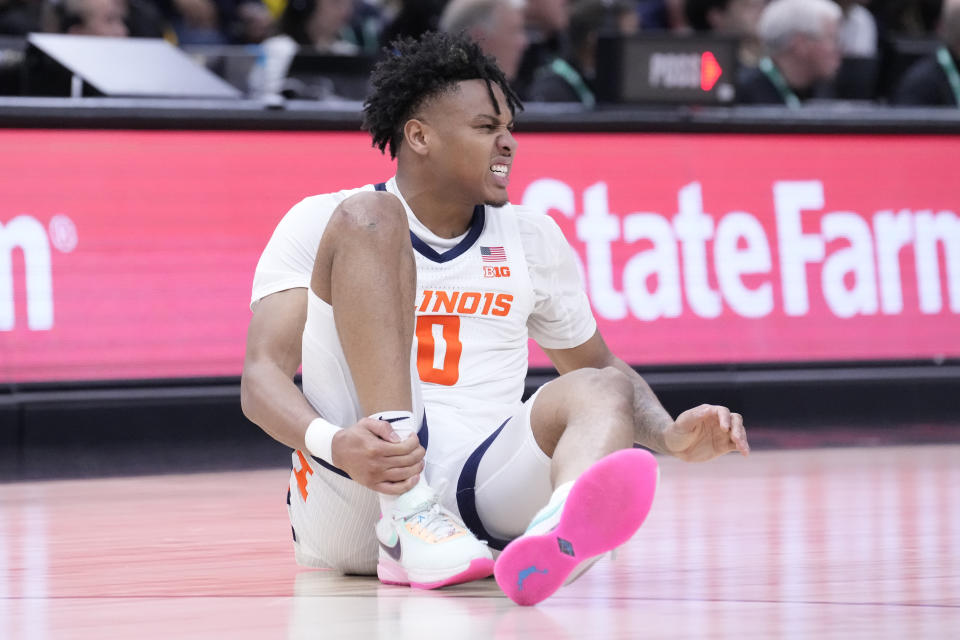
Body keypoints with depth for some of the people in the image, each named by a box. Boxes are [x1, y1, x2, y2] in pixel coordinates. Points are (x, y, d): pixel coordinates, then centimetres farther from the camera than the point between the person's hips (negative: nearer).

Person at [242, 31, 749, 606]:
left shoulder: (533, 239, 19)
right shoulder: (319, 222, 6)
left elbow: (599, 366, 28)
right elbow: (263, 376, -5)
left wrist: (670, 435, 4)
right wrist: (334, 444, -28)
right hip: (353, 509, -3)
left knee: (599, 391, -25)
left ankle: (557, 534, -65)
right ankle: (406, 521, -34)